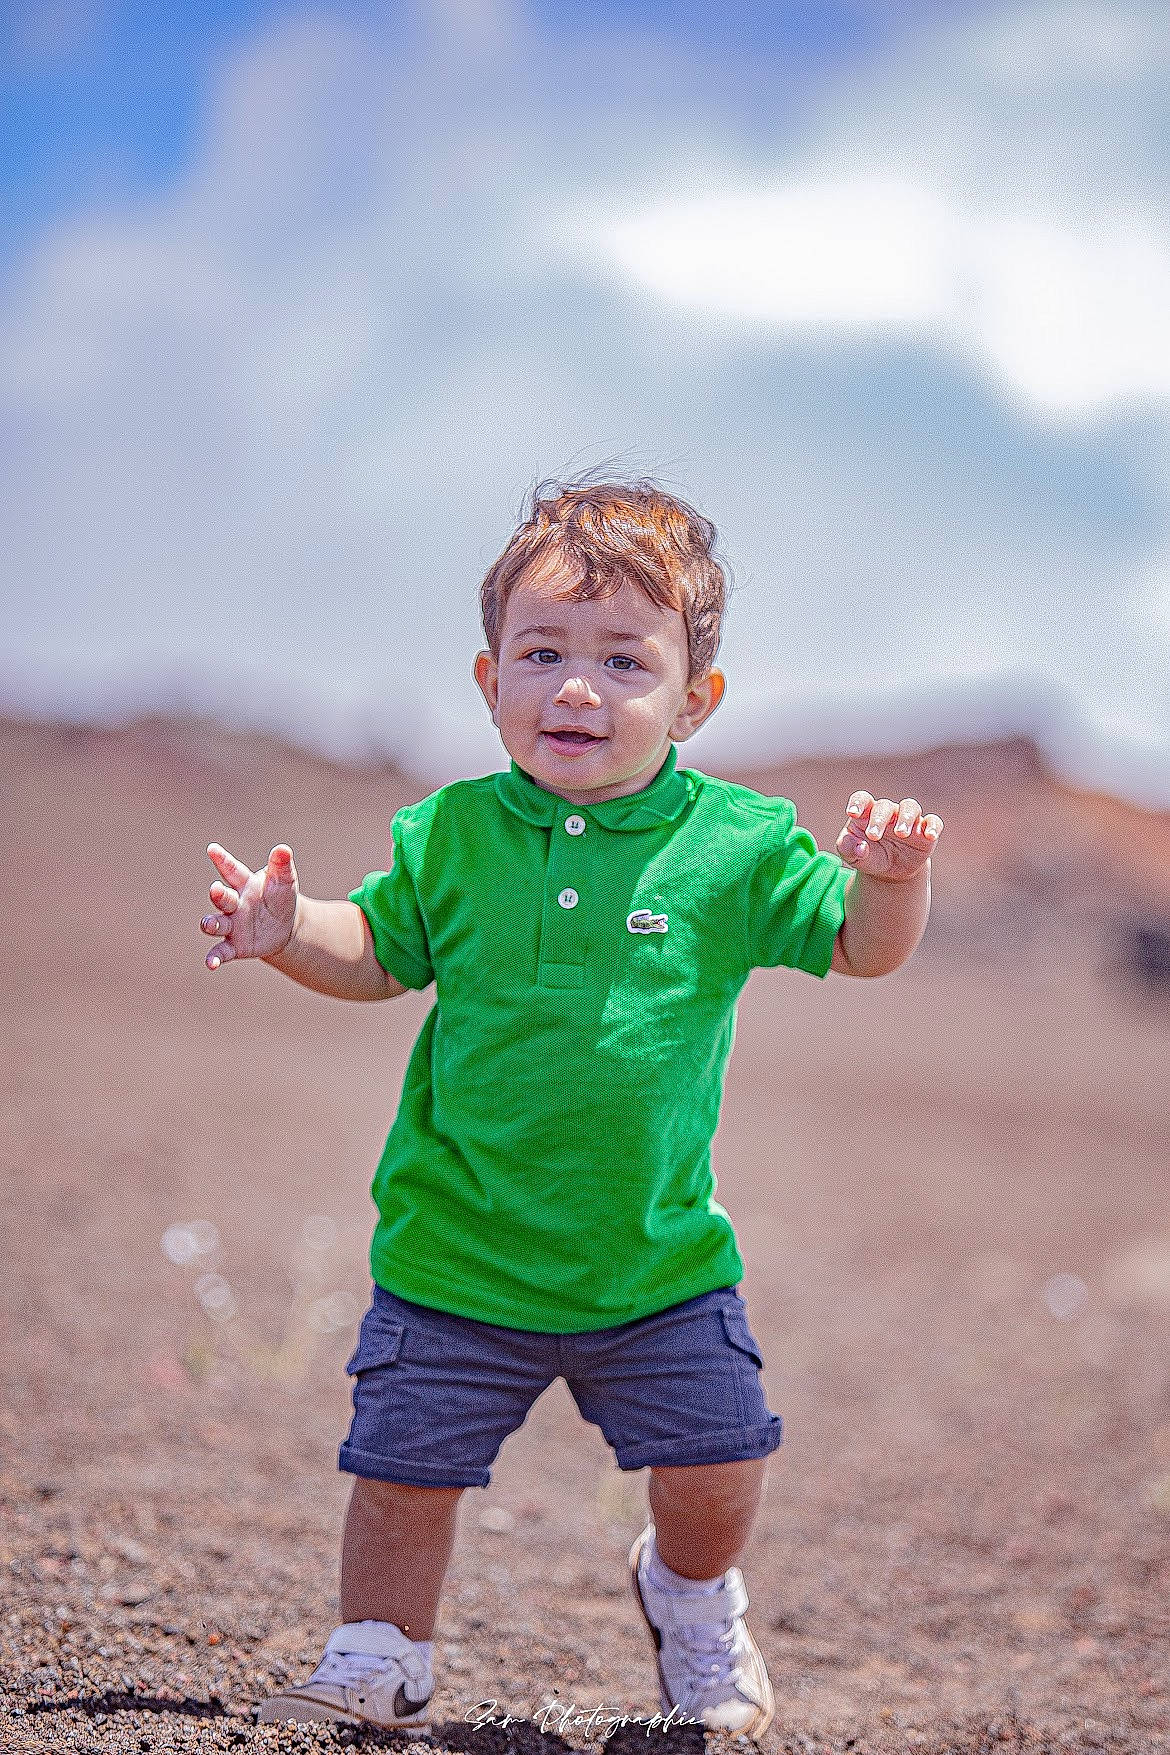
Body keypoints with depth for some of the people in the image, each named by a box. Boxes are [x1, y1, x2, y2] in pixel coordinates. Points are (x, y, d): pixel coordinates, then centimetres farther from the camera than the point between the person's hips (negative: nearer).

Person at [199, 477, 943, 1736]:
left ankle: (691, 1598, 38)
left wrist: (889, 880, -27)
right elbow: (375, 951, 10)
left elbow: (860, 947, -5)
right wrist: (285, 931, -10)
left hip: (659, 1258, 0)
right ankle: (377, 1656, 31)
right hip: (458, 1256, 0)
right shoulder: (449, 838, -4)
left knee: (715, 1467, 5)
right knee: (405, 1470, 5)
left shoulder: (737, 845, -8)